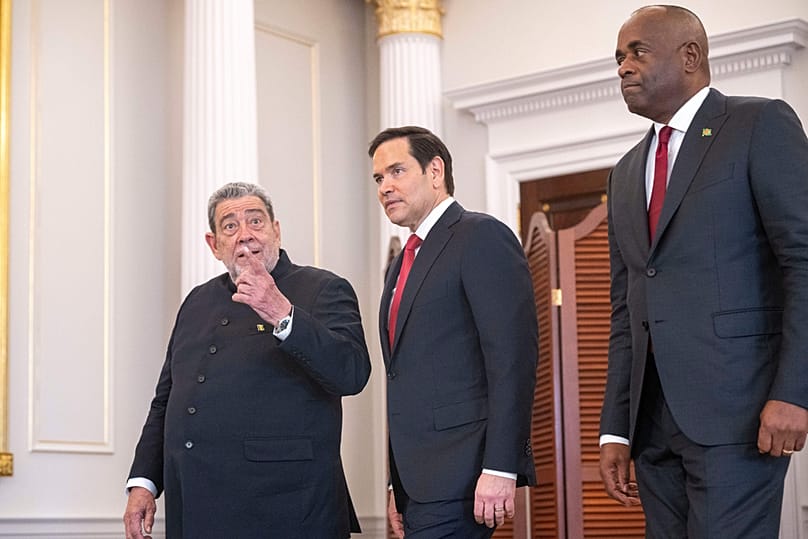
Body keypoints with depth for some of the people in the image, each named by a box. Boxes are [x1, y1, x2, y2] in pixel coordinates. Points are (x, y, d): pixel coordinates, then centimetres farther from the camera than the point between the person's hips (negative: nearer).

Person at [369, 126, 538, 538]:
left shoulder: (482, 237, -5)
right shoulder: (403, 265, 22)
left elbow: (514, 354, -15)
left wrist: (500, 468, -21)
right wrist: (399, 486, 18)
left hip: (461, 473, -8)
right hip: (421, 483, 8)